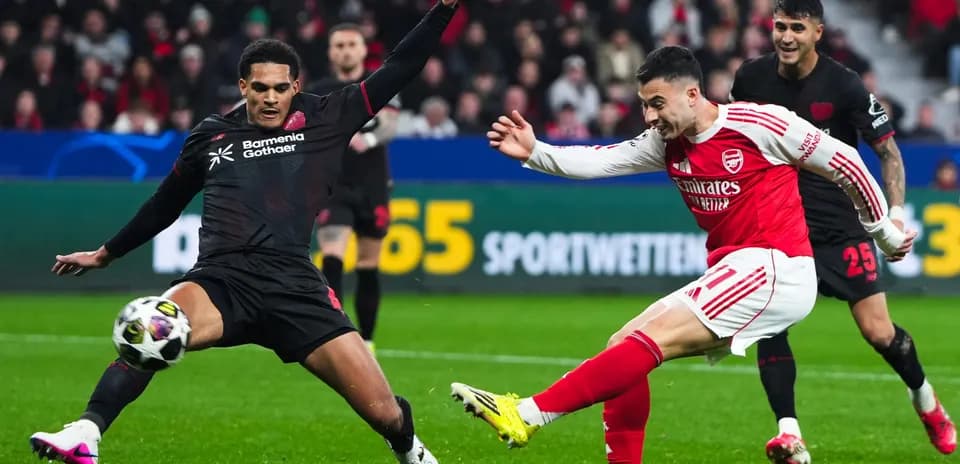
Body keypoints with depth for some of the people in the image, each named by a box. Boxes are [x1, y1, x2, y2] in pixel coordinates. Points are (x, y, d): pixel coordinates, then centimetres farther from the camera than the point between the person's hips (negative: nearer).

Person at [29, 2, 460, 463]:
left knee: (384, 413, -5)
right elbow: (165, 203, 31)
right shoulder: (211, 136, 16)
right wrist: (106, 253, 41)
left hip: (293, 282, 0)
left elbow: (397, 71, 12)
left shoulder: (323, 119, 12)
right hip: (220, 278, 0)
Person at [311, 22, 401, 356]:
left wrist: (367, 140, -31)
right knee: (331, 259, -18)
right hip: (333, 188, 0)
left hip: (372, 189, 0)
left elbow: (389, 126, -11)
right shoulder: (319, 92, 5)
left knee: (368, 267, 7)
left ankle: (365, 342, 18)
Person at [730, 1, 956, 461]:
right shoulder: (751, 78, -3)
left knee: (878, 332, -4)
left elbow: (888, 150, -7)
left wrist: (896, 211, -20)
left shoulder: (844, 86, -13)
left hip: (841, 228, -2)